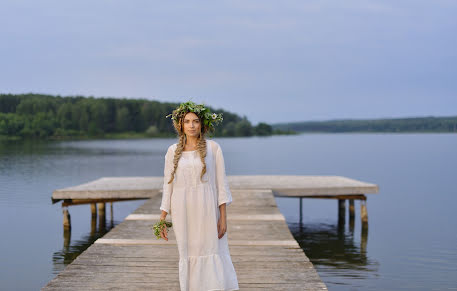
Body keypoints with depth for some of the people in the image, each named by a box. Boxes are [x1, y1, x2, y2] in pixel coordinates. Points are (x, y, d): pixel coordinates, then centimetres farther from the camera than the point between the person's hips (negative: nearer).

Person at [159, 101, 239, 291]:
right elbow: (168, 186, 9)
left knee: (214, 257, -4)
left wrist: (223, 217, -6)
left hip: (208, 210, -2)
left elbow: (221, 183, 0)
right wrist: (162, 220, 5)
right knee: (188, 257, 6)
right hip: (183, 212, 2)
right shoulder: (173, 151, 6)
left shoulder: (213, 148, 1)